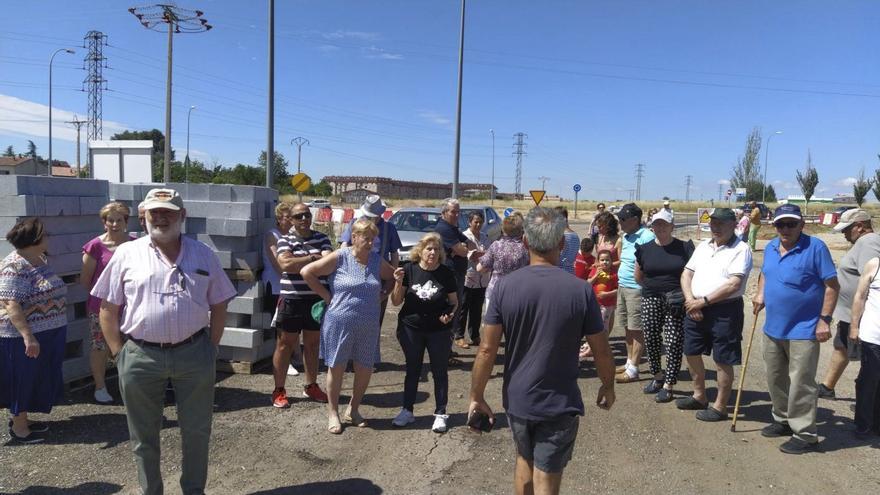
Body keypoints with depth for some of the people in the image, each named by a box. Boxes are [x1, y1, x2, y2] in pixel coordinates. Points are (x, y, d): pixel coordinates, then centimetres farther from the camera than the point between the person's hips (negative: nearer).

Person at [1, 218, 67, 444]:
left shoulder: (40, 259, 8)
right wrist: (28, 336, -28)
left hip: (47, 333, 9)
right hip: (24, 336, -9)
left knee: (36, 379, 18)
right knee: (23, 379, 5)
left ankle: (21, 418, 33)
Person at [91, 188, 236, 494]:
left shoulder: (203, 255, 4)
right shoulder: (127, 254, 1)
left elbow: (219, 306, 7)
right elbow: (108, 310, 4)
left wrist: (210, 349, 2)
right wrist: (120, 354, 0)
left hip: (194, 355, 1)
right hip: (140, 358, 0)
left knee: (197, 431, 12)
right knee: (144, 435, 15)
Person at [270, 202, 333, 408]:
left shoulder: (321, 238, 7)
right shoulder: (285, 240, -2)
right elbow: (285, 264, -18)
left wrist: (298, 263, -16)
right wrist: (313, 258, -12)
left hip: (317, 299, 3)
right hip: (292, 300, -3)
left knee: (313, 344, 15)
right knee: (285, 345, 5)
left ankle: (310, 386, 29)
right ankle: (279, 390, 15)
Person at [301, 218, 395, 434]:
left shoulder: (377, 261, 4)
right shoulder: (339, 258, -9)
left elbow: (394, 278, 20)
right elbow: (307, 272, -10)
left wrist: (381, 295, 5)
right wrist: (328, 296, -9)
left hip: (368, 326, 4)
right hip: (339, 323, -4)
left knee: (365, 369, 10)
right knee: (336, 368, 8)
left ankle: (353, 410, 31)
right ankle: (333, 413, 25)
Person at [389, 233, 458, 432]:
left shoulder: (446, 273, -7)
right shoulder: (409, 269, -8)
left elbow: (453, 302, 3)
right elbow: (396, 302, -3)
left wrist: (450, 314, -17)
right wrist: (398, 283, -19)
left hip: (438, 331, 0)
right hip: (410, 329, 1)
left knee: (440, 371, 8)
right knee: (412, 370, 14)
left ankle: (440, 414, 21)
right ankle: (407, 411, 27)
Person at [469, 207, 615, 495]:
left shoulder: (506, 286, -12)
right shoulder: (580, 290, -14)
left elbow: (487, 349, -11)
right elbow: (601, 350, -5)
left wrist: (477, 397, 1)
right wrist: (608, 386, 13)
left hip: (516, 399, 3)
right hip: (559, 405, -2)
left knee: (524, 459, 27)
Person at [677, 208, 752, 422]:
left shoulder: (740, 249, -10)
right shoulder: (703, 246, 12)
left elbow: (733, 284, -20)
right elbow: (686, 274, 10)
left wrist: (703, 301, -17)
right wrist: (691, 301, -5)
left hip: (725, 310, -7)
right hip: (695, 309, 7)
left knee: (722, 361, 4)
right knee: (691, 353, 16)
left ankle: (720, 407, 18)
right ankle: (699, 396, 35)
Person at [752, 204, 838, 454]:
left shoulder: (815, 247, -14)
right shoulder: (770, 247, 6)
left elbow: (832, 285, -13)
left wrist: (824, 320, -17)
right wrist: (760, 293, 4)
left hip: (803, 330, -7)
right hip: (773, 328, 7)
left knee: (800, 385, -1)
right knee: (775, 380, 18)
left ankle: (804, 434, 12)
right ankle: (783, 420, 36)